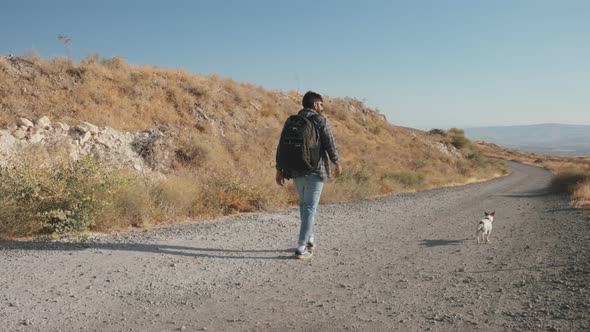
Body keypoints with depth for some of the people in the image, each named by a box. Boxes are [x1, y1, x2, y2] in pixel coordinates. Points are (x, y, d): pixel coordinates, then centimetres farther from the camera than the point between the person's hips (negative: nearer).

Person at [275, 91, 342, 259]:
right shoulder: (321, 120, -6)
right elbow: (330, 144, -7)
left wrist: (279, 170, 8)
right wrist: (336, 163, 9)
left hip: (296, 171, 5)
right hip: (315, 171, -5)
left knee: (304, 205, 21)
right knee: (310, 208, -1)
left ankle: (309, 240, 30)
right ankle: (301, 248, -3)